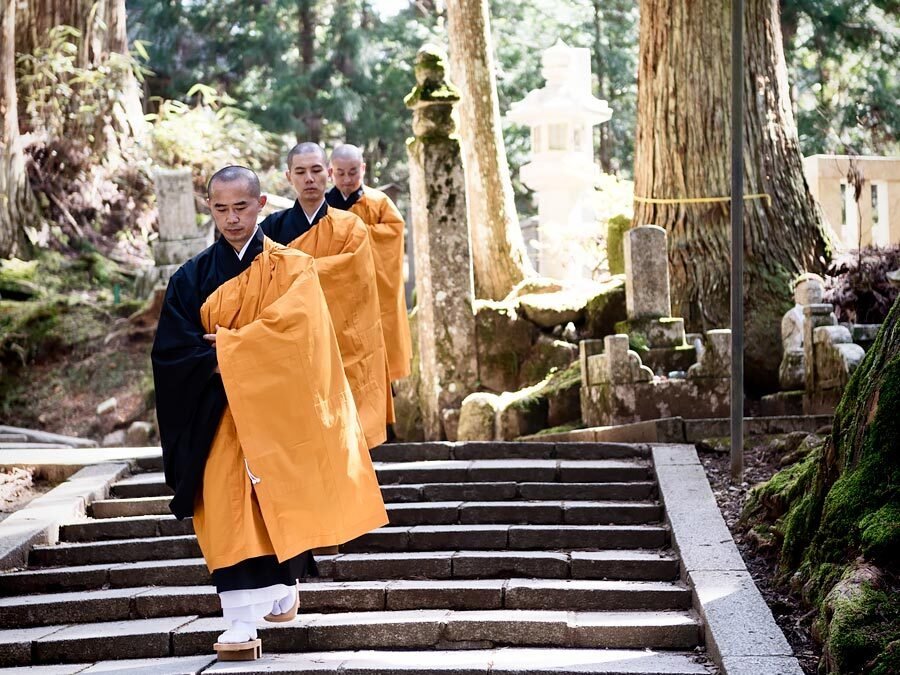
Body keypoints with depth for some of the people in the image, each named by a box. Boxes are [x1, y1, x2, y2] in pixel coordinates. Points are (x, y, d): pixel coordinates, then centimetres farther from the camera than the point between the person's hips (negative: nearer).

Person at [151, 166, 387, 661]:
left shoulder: (291, 268, 1)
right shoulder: (192, 278, 6)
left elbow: (291, 327, -16)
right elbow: (171, 351, -2)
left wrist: (225, 347, -15)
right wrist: (217, 361, -18)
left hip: (278, 407, -1)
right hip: (220, 413, 1)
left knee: (279, 500, 6)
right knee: (230, 509, -8)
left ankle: (284, 585, 31)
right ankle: (242, 624, -9)